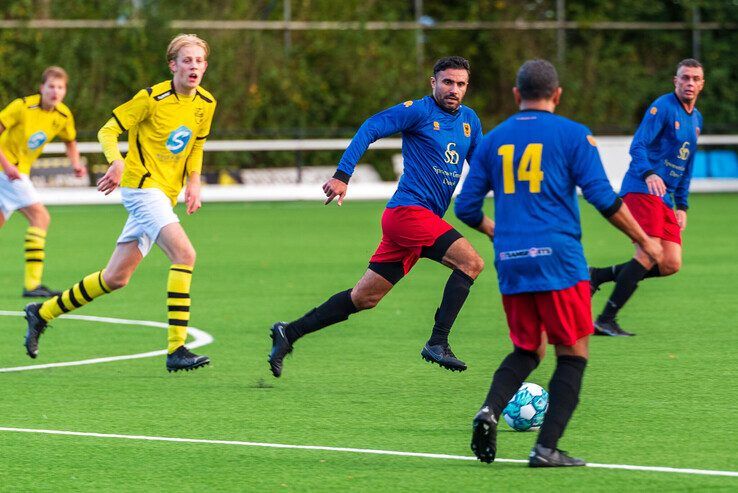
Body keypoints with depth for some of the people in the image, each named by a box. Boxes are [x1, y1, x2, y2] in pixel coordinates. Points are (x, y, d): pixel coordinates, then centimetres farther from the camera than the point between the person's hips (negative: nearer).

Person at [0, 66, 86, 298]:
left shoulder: (63, 116, 3)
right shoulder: (23, 107, -17)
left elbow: (70, 141, 21)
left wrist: (76, 164, 3)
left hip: (19, 171, 8)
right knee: (40, 216, -16)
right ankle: (32, 284, -18)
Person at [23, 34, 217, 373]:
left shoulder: (206, 104, 7)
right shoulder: (153, 98, -13)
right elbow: (108, 131, -9)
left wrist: (193, 183, 4)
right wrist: (117, 162, -29)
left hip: (164, 195, 7)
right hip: (141, 185, -7)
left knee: (116, 278, 8)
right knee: (184, 254, -25)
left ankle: (43, 312, 25)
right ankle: (176, 350, -26)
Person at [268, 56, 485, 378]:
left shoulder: (470, 121, 16)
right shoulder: (419, 111, -6)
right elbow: (370, 129, -11)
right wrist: (342, 175, -20)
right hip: (409, 210, -8)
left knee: (364, 297, 9)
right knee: (471, 262, -20)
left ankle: (289, 333, 17)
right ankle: (437, 343, -17)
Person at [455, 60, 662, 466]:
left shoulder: (492, 140, 11)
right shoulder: (573, 135, 0)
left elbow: (466, 208, 13)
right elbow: (603, 199, -6)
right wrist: (644, 240, 6)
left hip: (510, 264, 4)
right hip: (557, 258, -4)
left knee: (527, 350, 18)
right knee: (573, 353, 6)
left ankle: (490, 410, -9)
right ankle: (546, 448, -4)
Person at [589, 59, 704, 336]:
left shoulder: (696, 119, 20)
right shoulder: (663, 108, -7)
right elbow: (637, 146, -16)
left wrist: (682, 206, 22)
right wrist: (648, 174, -34)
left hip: (665, 199, 8)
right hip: (641, 190, -8)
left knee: (671, 264, -3)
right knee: (649, 255, -21)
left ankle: (597, 276, 7)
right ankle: (605, 321, -15)